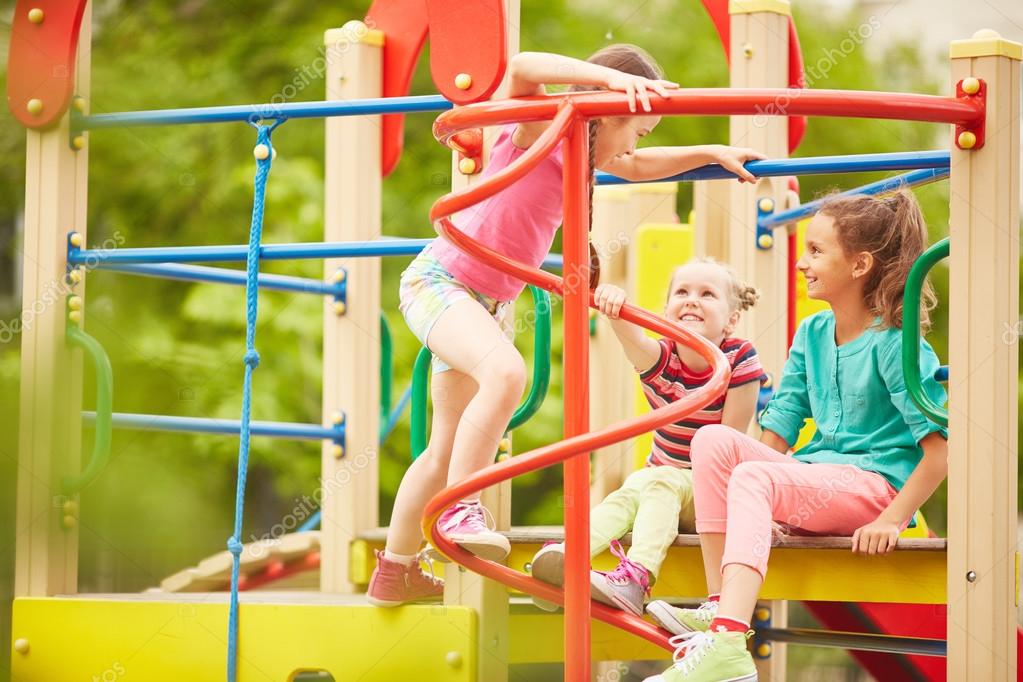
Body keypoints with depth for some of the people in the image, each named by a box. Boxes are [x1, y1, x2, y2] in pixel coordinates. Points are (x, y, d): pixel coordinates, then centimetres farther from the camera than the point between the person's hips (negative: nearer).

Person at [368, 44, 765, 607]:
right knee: (505, 371, -36)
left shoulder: (584, 152, 10)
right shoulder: (538, 131, -15)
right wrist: (609, 76, -45)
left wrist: (712, 153, 22)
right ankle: (458, 512, -32)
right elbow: (521, 68, -37)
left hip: (486, 303, 10)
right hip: (439, 280, -10)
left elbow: (639, 167, 30)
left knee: (449, 449, 15)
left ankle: (395, 571, 27)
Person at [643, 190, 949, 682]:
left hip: (876, 485, -7)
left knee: (753, 478, -32)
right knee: (713, 439, -14)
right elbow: (776, 433, 12)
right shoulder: (812, 335, 13)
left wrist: (891, 520, -19)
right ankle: (718, 607, -19)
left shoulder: (894, 342, -9)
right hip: (815, 475, 7)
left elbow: (942, 446, -14)